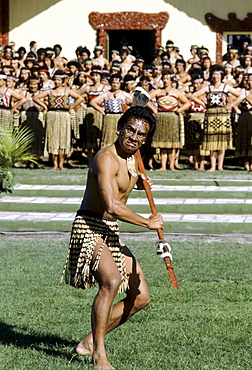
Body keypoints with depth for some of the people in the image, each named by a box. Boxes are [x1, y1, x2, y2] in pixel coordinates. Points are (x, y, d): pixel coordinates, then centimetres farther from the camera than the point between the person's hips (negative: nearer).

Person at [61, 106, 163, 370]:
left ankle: (90, 341, 16)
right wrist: (148, 223, -18)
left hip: (111, 234, 10)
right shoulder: (106, 158, -18)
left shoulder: (131, 158, 11)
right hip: (89, 229, -10)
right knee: (112, 280, -34)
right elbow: (112, 206, -29)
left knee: (141, 297, 8)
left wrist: (141, 179, 11)